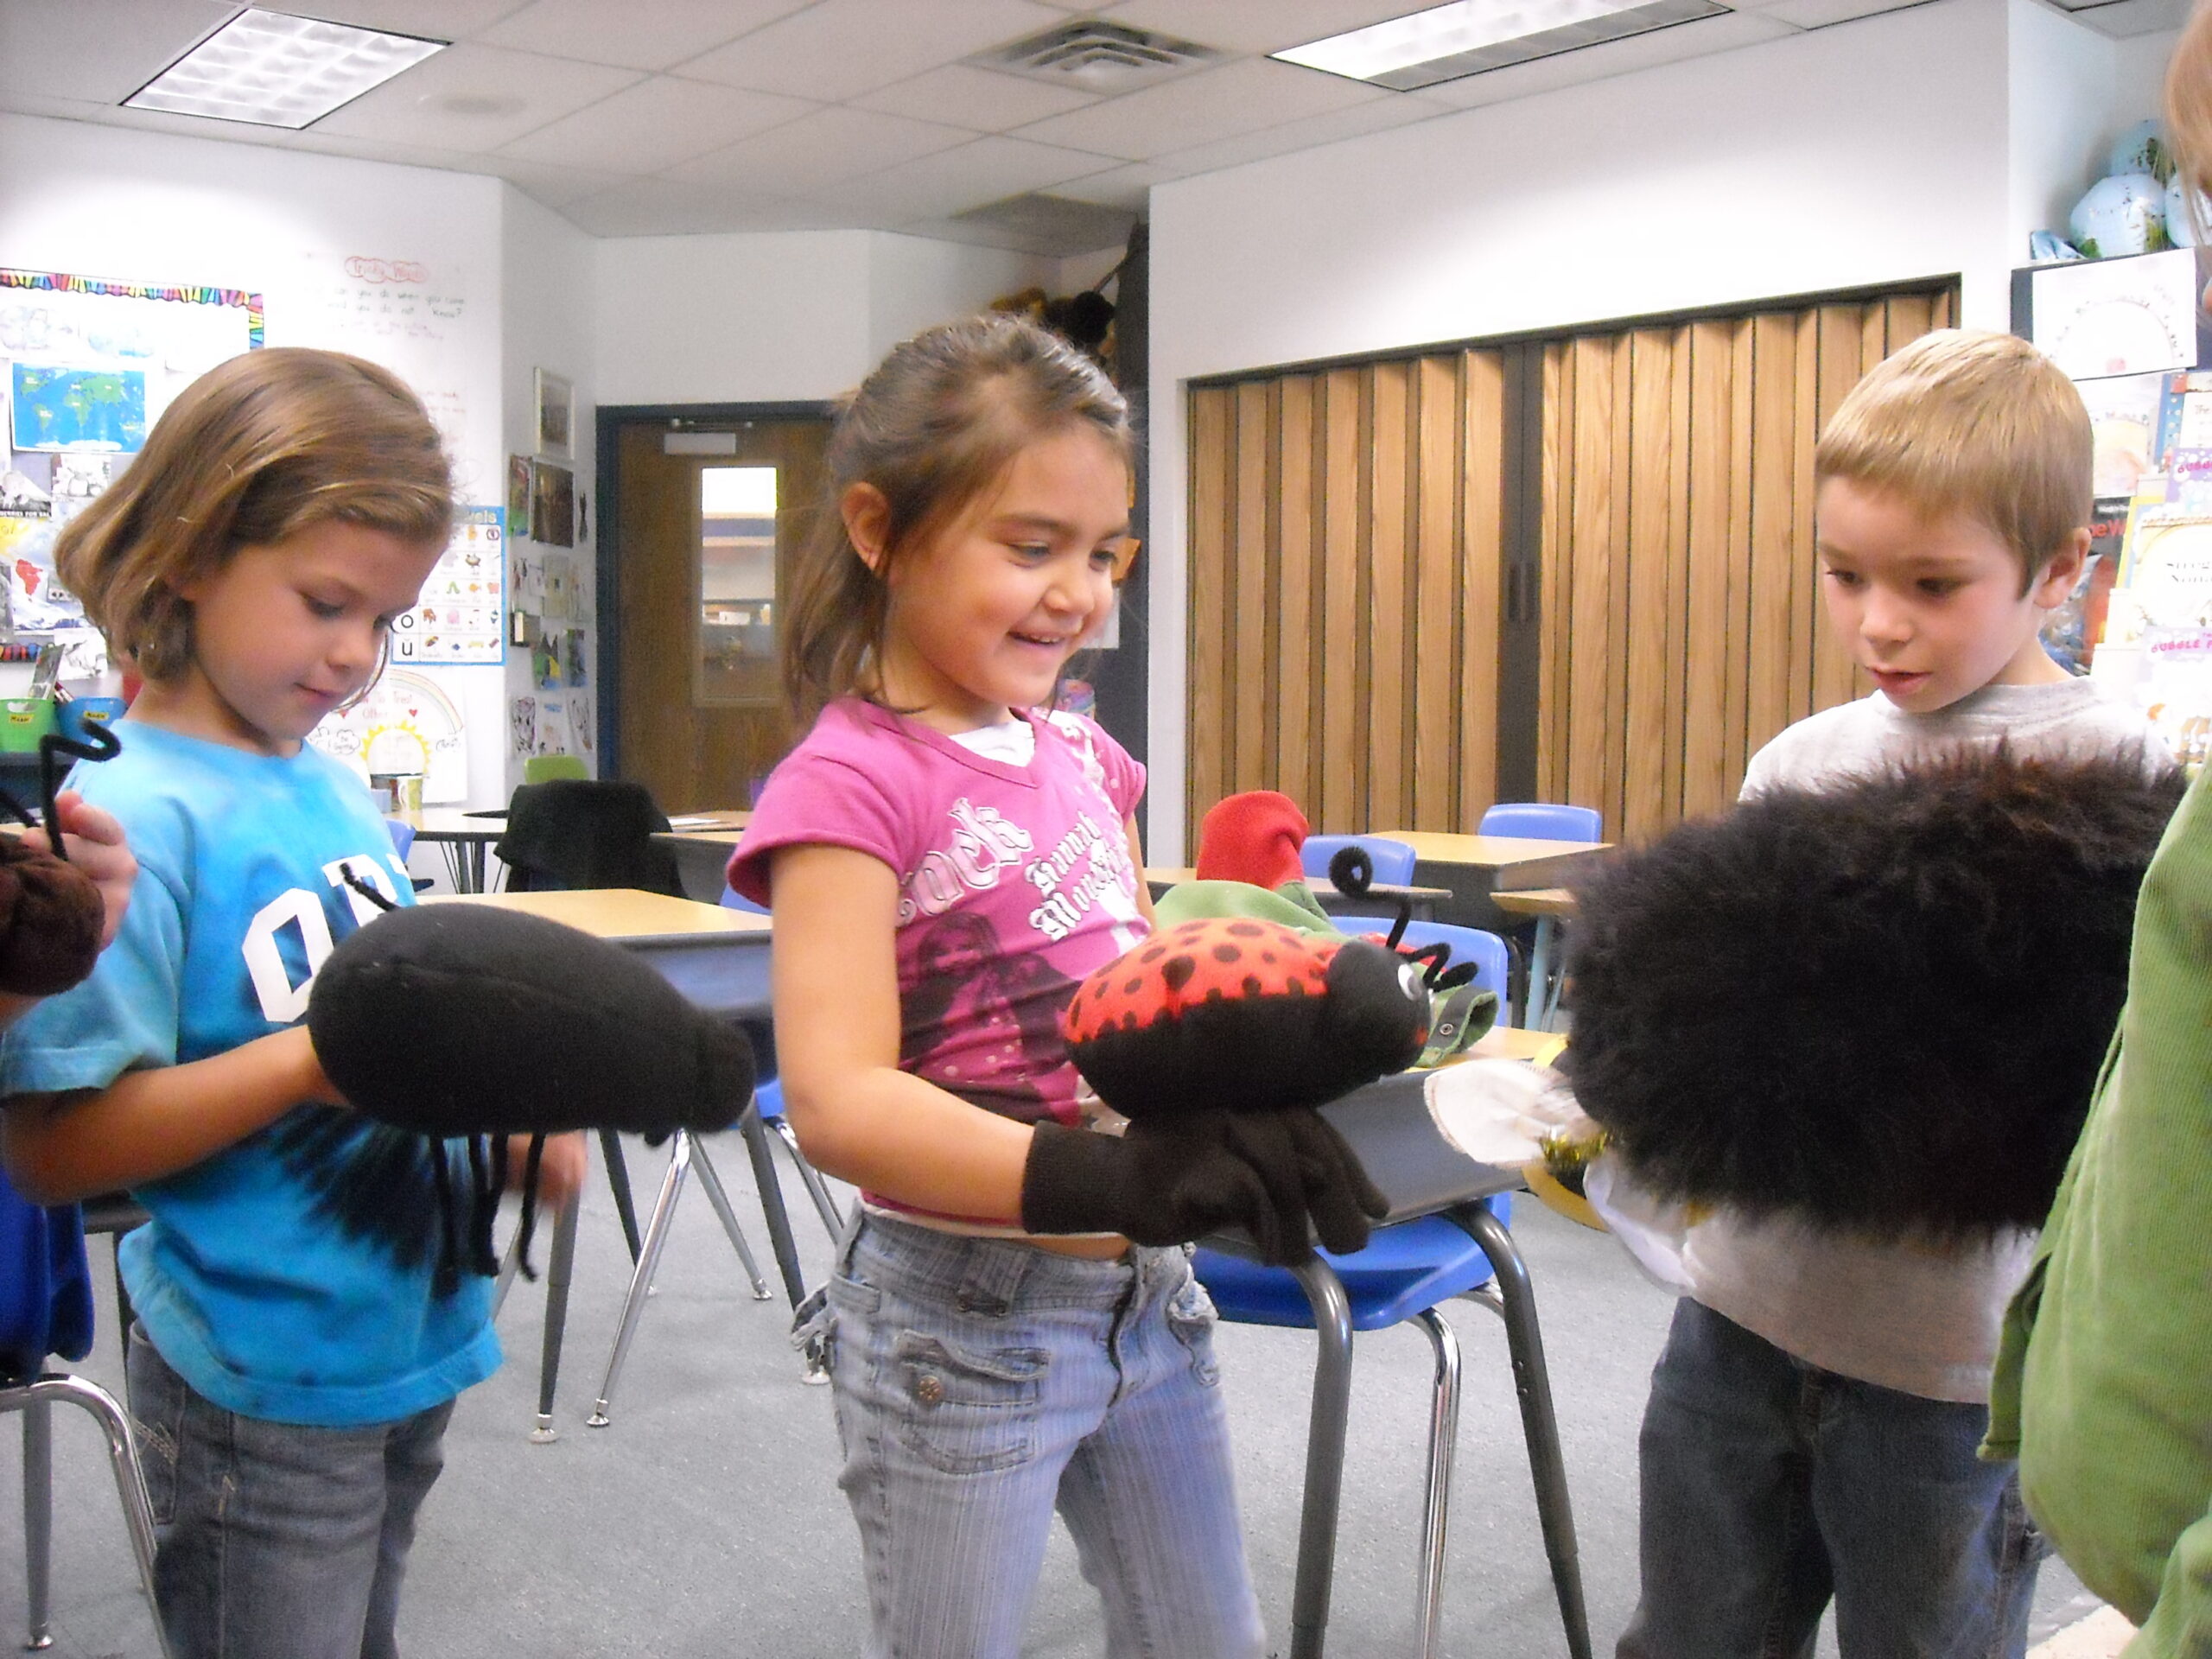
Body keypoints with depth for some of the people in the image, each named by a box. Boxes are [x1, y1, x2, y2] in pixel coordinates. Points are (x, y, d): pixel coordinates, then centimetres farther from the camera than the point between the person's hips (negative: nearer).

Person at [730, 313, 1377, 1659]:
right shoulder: (849, 782, -17)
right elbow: (841, 1102, -26)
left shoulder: (1084, 759, 6)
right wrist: (1104, 1179, -38)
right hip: (962, 1327, -7)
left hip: (1146, 1296, 7)